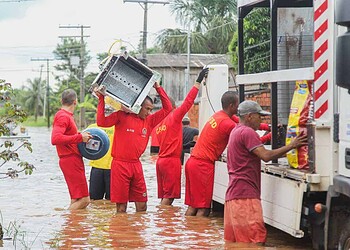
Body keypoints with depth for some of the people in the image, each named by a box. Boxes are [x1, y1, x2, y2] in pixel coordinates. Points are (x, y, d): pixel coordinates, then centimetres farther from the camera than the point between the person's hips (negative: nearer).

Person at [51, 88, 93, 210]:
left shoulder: (67, 116, 17)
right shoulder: (63, 117, -12)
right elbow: (55, 139, -26)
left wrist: (81, 135, 10)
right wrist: (79, 137, -24)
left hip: (74, 161, 10)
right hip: (70, 160, -10)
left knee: (77, 200, 11)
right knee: (84, 200, -13)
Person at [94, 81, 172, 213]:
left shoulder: (149, 121, 12)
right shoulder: (122, 116, -2)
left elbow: (167, 108, 14)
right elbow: (101, 122, -13)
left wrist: (158, 88, 8)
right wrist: (101, 99, -14)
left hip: (136, 165, 5)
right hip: (120, 164, -5)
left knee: (142, 205, 5)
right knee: (121, 206, -1)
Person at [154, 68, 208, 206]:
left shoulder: (158, 125, 17)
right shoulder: (174, 116, -5)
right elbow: (188, 101, -10)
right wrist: (198, 81, -7)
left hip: (161, 160, 8)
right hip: (171, 161, -8)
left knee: (165, 196, 9)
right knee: (169, 196, -8)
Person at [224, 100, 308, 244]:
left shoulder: (236, 131, 22)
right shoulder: (247, 132, -11)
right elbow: (266, 156, -19)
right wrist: (291, 146, -13)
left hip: (233, 193, 11)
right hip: (245, 194, -11)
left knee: (232, 240, 8)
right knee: (256, 240, -15)